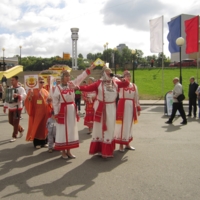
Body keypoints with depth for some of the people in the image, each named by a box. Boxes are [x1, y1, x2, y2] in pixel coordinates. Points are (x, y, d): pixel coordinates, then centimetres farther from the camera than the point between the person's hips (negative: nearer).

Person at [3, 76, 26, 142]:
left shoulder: (20, 88, -11)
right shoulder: (9, 88, 11)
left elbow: (24, 96, -26)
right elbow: (7, 98, 17)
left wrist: (17, 95, -43)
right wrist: (5, 107, 15)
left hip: (17, 107, -7)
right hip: (10, 108, 7)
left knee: (15, 122, -4)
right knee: (11, 121, 13)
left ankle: (14, 136, 6)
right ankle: (21, 129, 34)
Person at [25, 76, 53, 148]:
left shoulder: (46, 91, 11)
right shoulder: (32, 91, -2)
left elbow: (49, 101, 16)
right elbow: (27, 101, -7)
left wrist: (49, 101, -6)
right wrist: (30, 97, -26)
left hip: (45, 112, 4)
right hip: (36, 112, -4)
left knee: (44, 127, 9)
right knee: (36, 127, 1)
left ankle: (43, 142, 20)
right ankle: (37, 143, 10)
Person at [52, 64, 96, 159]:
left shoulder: (72, 84, 4)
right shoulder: (58, 88, -8)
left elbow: (80, 77, 1)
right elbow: (55, 102, -7)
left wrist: (89, 68, -6)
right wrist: (56, 114, -9)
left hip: (72, 109, 5)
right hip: (63, 111, -5)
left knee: (71, 130, 9)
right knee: (63, 131, 3)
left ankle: (68, 151, 21)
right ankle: (63, 152, 14)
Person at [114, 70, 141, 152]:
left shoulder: (134, 86, 11)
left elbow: (136, 97, 13)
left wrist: (138, 108, 11)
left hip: (131, 107, 5)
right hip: (122, 106, -5)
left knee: (129, 124, 12)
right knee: (122, 125, 0)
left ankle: (127, 143, 26)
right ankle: (121, 144, 11)